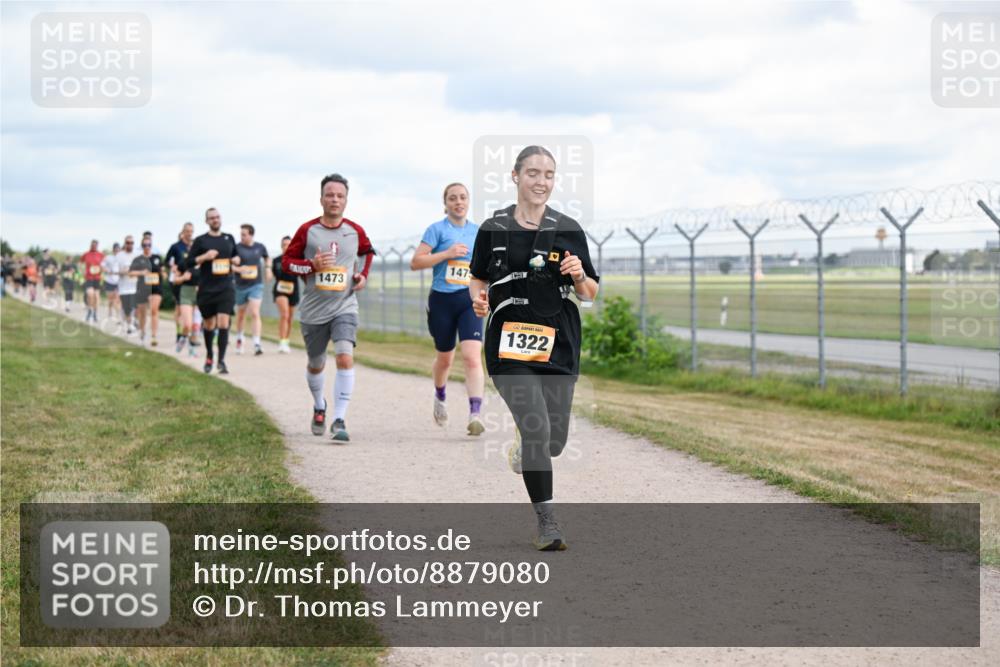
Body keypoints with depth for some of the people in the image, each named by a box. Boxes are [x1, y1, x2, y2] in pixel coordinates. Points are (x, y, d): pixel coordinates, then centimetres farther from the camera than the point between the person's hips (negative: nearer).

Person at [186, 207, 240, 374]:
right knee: (209, 324, 11)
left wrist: (236, 260, 2)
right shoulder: (200, 241, 1)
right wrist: (204, 257, -16)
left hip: (226, 288, 1)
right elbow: (189, 262, -1)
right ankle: (209, 356, 34)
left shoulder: (229, 239, 10)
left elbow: (236, 257, 24)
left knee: (223, 323, -13)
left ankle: (221, 361, -12)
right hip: (206, 289, -1)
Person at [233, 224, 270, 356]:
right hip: (241, 286, 0)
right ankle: (239, 338, 39)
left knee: (255, 314, -14)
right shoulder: (237, 248, -6)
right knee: (240, 314, 15)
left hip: (256, 285, 0)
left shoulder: (260, 247, 1)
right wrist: (237, 269, -25)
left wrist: (267, 268, 10)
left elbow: (266, 257, 24)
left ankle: (257, 344, -19)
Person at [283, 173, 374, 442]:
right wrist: (312, 265, -16)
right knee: (315, 365, 15)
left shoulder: (355, 231, 1)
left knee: (345, 358, -21)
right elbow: (286, 261, 1)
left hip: (344, 307, 0)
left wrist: (363, 275, 6)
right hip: (313, 311, 0)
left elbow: (368, 252, 22)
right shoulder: (307, 230, -4)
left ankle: (339, 420, -19)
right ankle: (319, 407, 44)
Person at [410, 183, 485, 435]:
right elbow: (415, 263, -9)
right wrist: (447, 253, -17)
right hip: (442, 301, -1)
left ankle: (475, 414, -24)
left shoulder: (478, 231, 9)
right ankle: (440, 397, 46)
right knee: (445, 358, 15)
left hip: (470, 300, 1)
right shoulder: (437, 229, -3)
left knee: (472, 356, -17)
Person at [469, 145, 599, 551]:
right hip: (509, 345, -2)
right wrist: (478, 297, -7)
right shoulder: (494, 228, 2)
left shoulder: (568, 230, 2)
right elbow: (478, 277, 14)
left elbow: (590, 294, 6)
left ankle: (523, 453, 45)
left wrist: (579, 277, -15)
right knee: (536, 428, -17)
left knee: (554, 442, 7)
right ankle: (547, 523, -6)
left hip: (559, 346, 2)